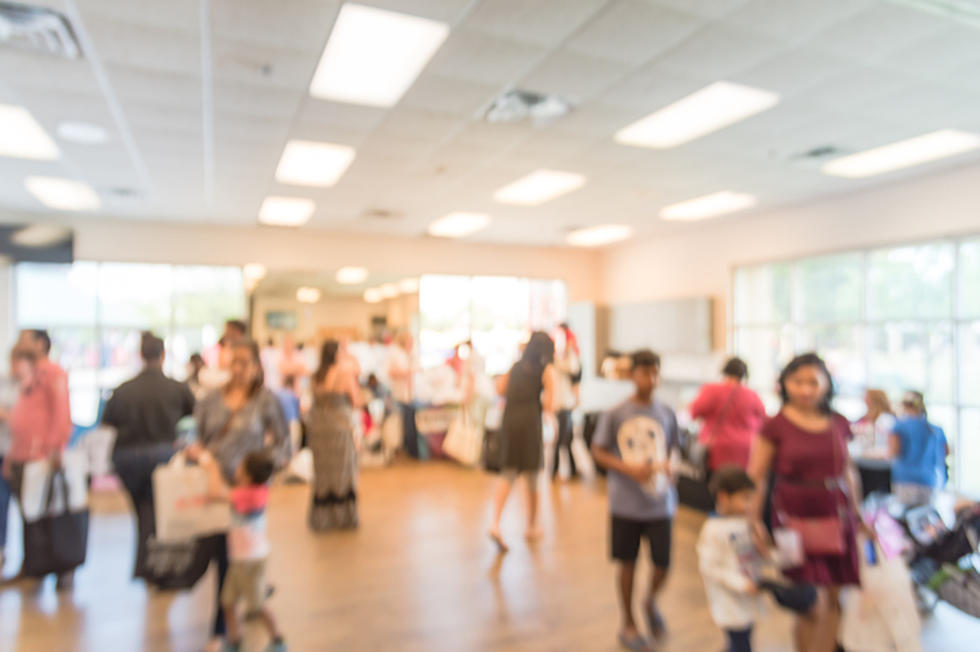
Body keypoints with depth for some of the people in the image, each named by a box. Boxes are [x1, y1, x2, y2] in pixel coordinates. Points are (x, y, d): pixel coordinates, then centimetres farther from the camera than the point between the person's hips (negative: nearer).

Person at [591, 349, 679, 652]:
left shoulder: (667, 414, 0)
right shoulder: (615, 414, -10)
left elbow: (671, 450, 12)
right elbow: (598, 451, -4)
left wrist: (668, 466, -9)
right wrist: (628, 469, -17)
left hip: (660, 505, 2)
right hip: (626, 505, -2)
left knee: (663, 564, 6)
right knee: (628, 564, 10)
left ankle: (651, 602, 40)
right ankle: (628, 625, 33)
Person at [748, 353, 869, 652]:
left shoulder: (839, 425, 5)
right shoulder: (775, 427, -7)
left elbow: (846, 472, 16)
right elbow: (757, 476, -7)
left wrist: (857, 515, 19)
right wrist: (755, 520, -12)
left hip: (837, 520, 4)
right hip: (796, 521, -4)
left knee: (834, 600, 12)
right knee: (813, 604, -6)